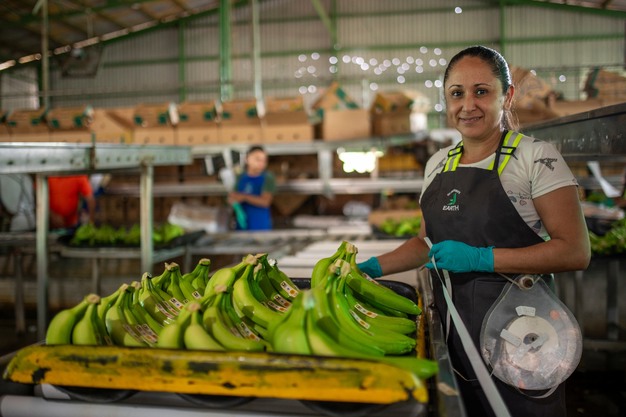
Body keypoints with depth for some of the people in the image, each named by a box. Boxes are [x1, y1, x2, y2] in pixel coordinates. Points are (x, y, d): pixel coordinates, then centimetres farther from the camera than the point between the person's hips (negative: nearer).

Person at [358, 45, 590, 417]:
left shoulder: (536, 158, -10)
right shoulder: (438, 164, 8)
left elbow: (576, 252, -15)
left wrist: (481, 258, -22)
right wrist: (375, 267, 5)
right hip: (451, 326, 5)